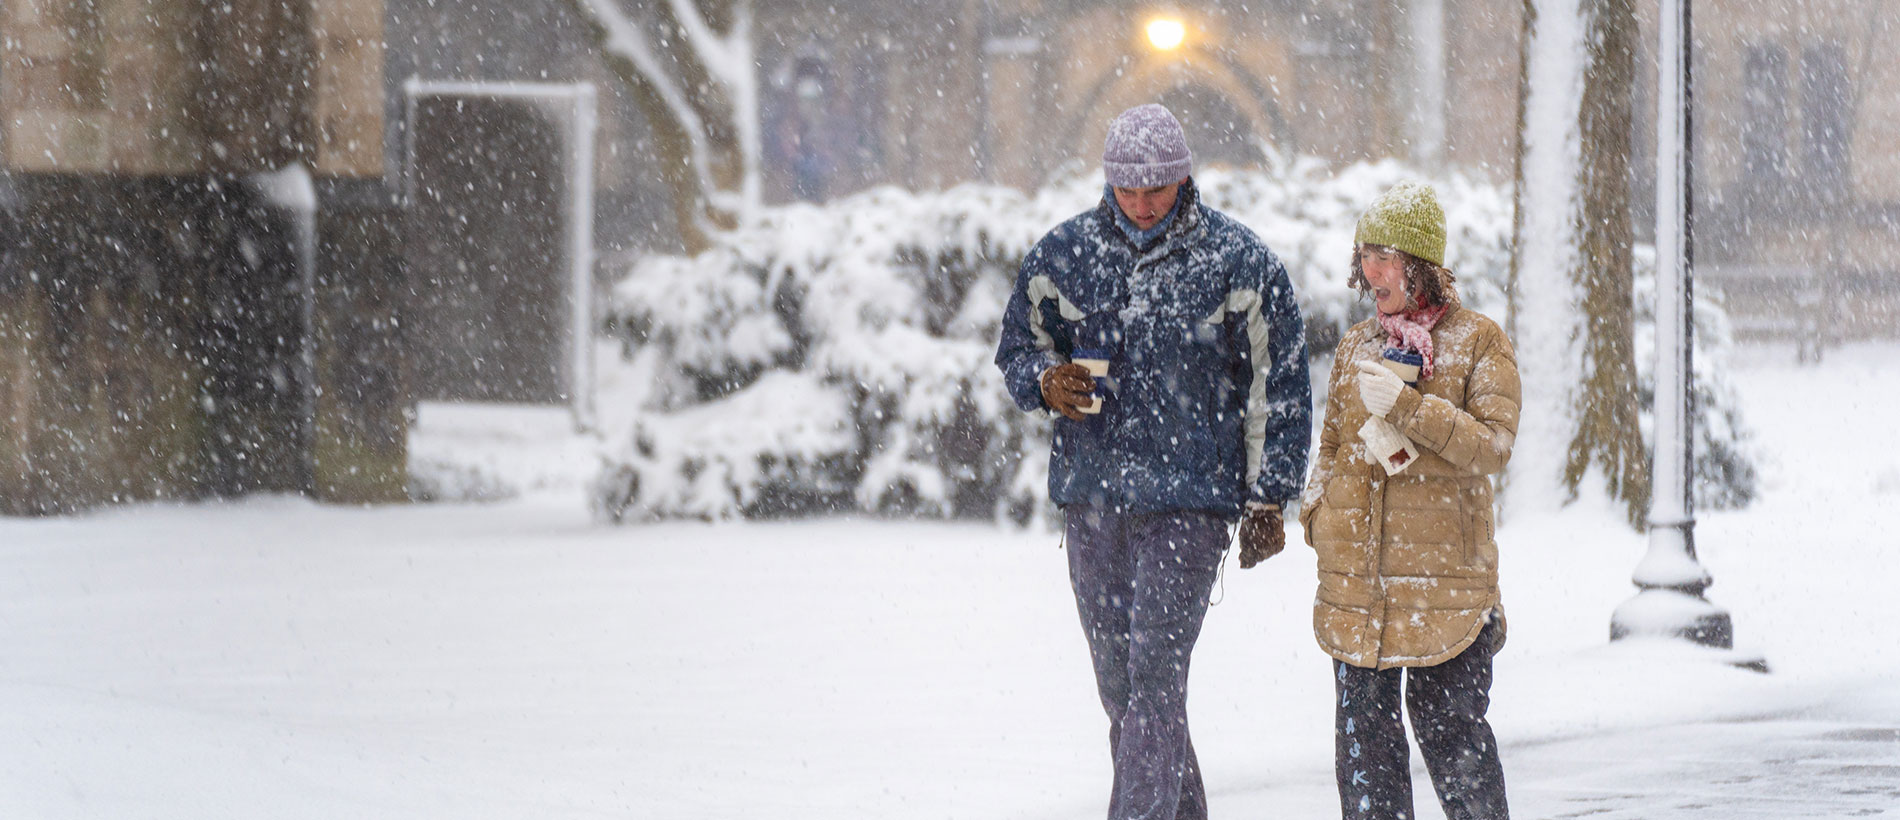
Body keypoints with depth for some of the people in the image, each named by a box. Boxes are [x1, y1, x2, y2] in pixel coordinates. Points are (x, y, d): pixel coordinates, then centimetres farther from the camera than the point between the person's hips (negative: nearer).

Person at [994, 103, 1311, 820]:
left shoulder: (1237, 262, -2)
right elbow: (1017, 348, 17)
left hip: (1189, 498, -4)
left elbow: (1276, 385, 3)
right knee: (1119, 684, 8)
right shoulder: (1064, 253, 6)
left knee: (1155, 679, -12)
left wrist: (1268, 501, 1)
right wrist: (1047, 382, -7)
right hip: (1090, 493, 4)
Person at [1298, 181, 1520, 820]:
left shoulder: (1478, 342, 0)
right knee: (1364, 731, 3)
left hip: (1443, 575, -4)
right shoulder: (1357, 347, 14)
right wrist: (1318, 514, 4)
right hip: (1358, 579, 4)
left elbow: (1492, 447, -10)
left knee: (1449, 728, -3)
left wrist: (1407, 408, -18)